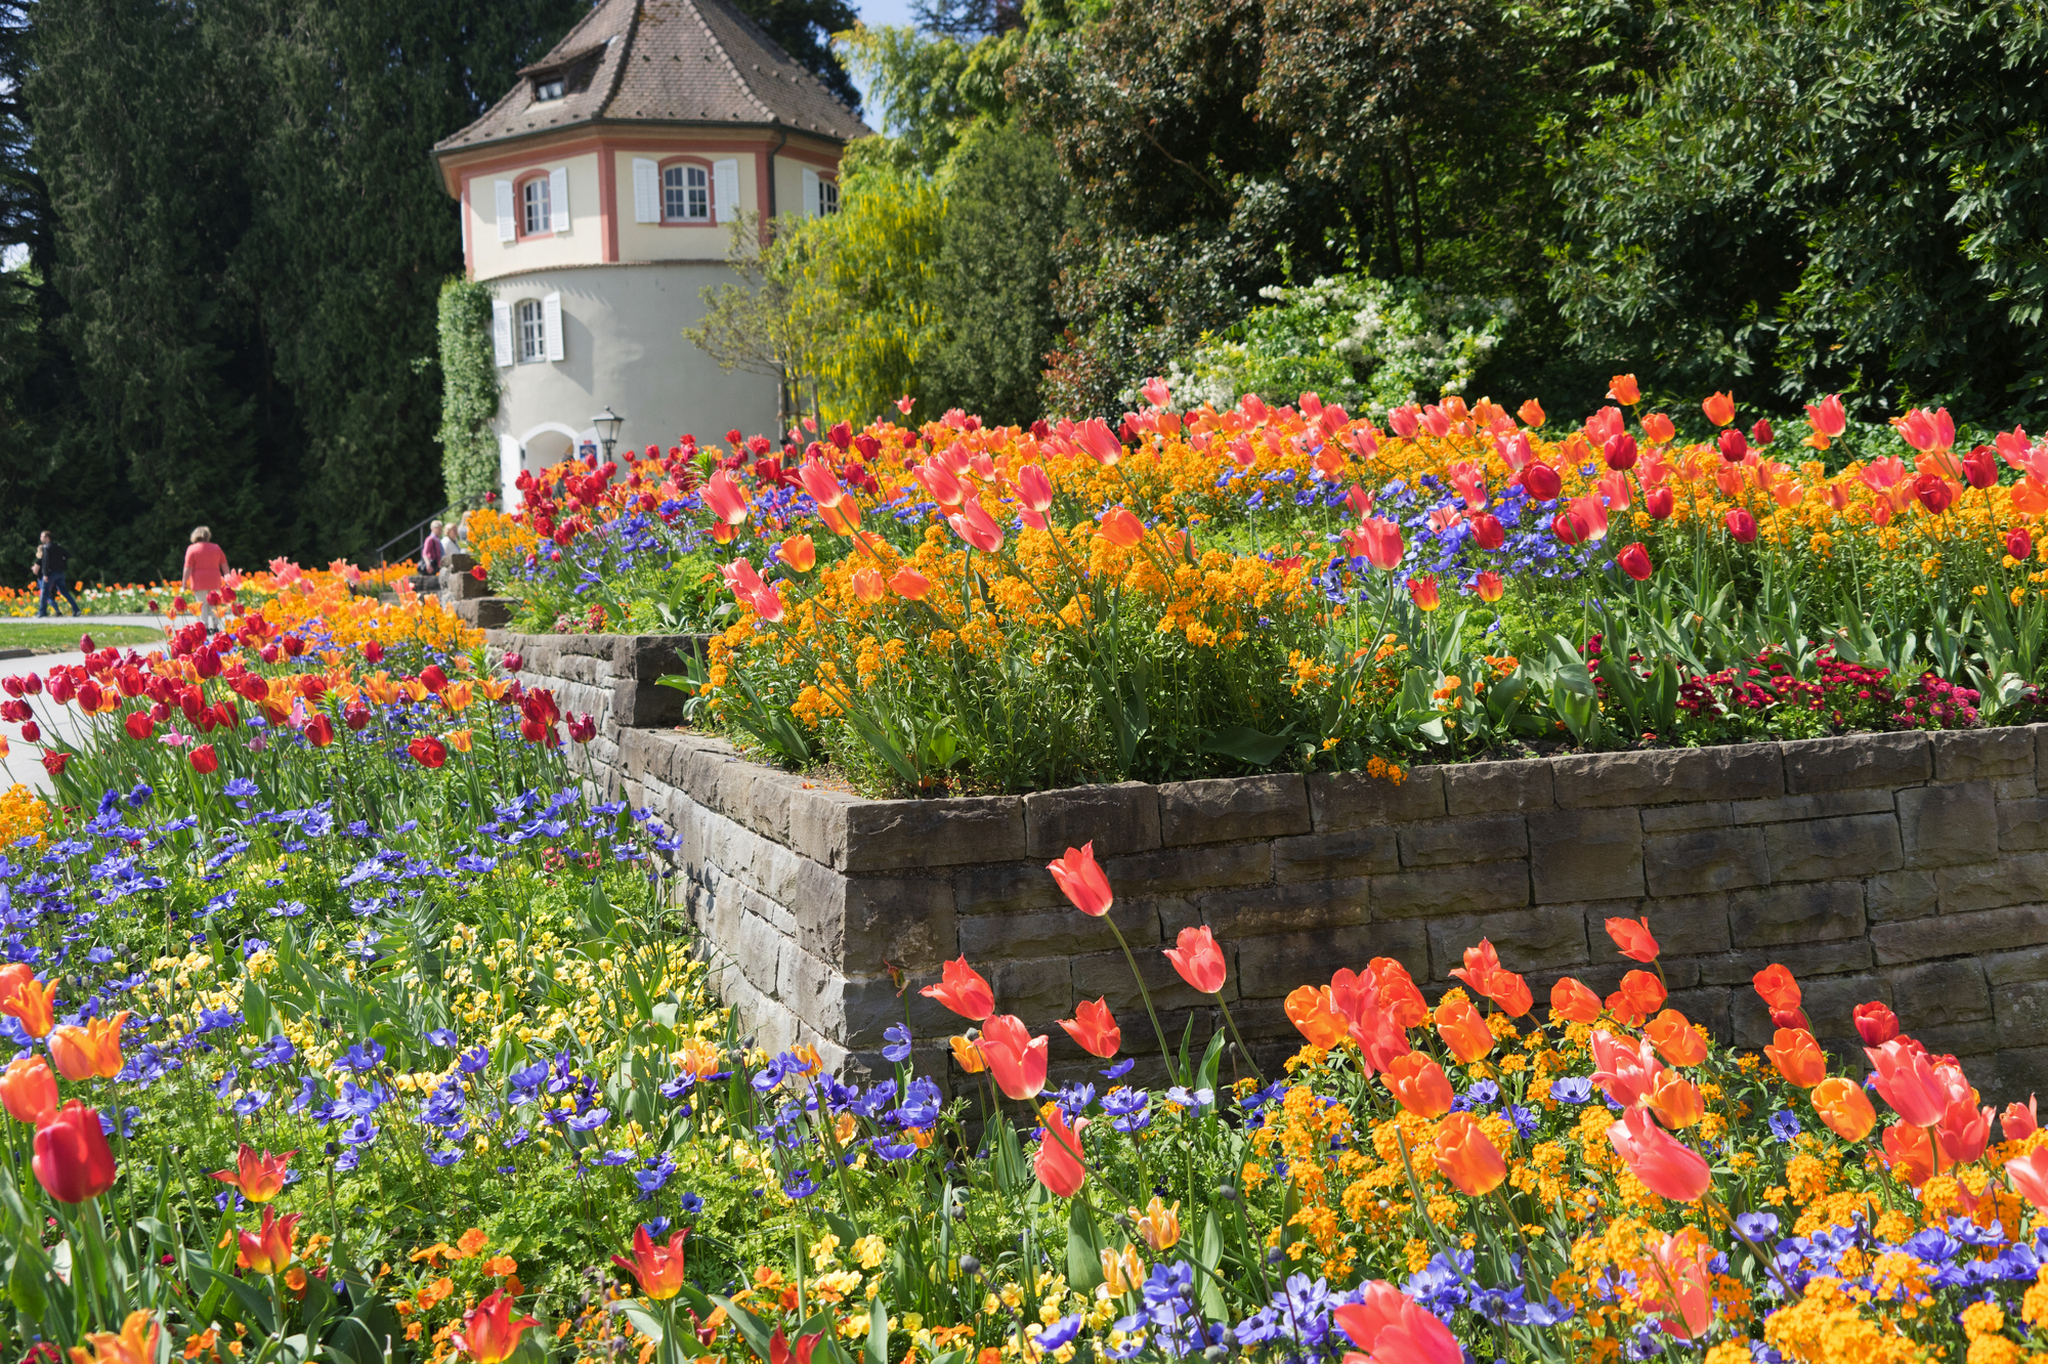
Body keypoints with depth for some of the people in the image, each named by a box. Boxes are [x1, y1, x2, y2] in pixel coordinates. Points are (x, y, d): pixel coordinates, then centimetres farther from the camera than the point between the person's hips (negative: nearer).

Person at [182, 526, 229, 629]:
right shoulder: (216, 548, 10)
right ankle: (215, 626, 5)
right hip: (214, 582, 3)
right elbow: (225, 566, 8)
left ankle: (205, 628, -2)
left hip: (199, 582, -3)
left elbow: (188, 568, -8)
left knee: (203, 606, 1)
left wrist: (184, 583, -4)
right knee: (213, 605, 10)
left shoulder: (192, 549, -2)